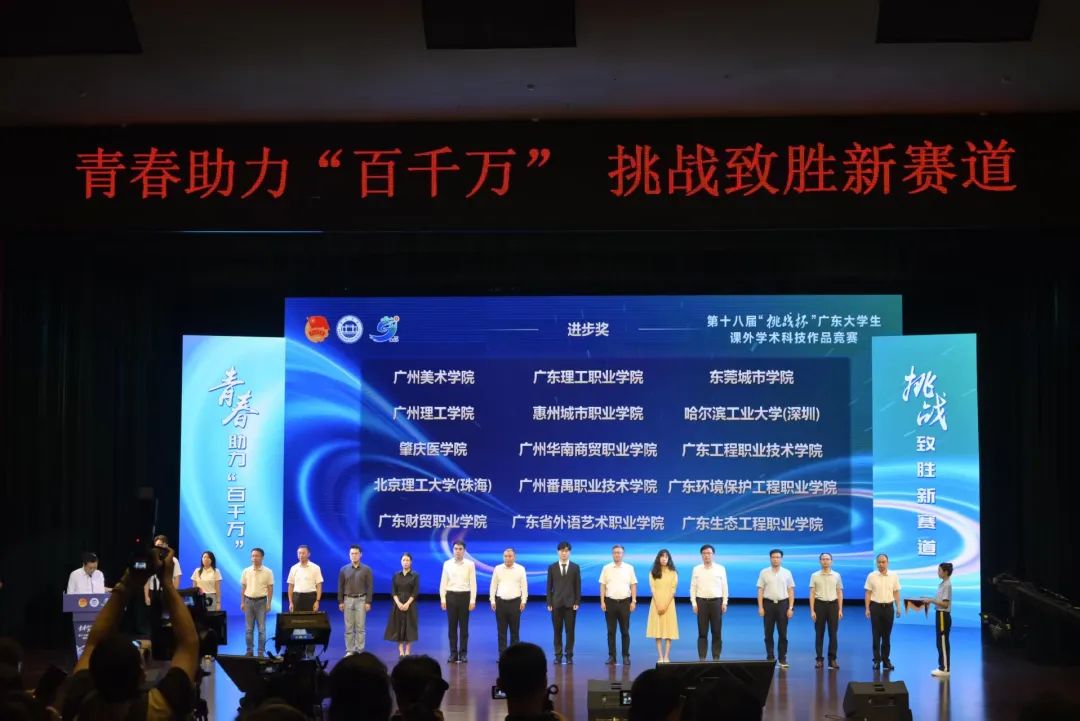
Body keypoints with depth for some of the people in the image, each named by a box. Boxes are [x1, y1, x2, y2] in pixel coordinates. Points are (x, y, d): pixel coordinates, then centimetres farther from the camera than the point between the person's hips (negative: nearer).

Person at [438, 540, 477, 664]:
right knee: (452, 626, 4)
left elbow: (473, 583, -2)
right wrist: (442, 599, -1)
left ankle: (463, 654, 8)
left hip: (465, 596, -1)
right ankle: (453, 653, 9)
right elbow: (443, 582, 6)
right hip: (451, 596, 1)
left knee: (463, 626, 3)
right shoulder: (447, 564, 5)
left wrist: (472, 600, -7)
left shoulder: (470, 564, 0)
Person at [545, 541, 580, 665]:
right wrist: (549, 603, -1)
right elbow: (549, 586, 5)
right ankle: (558, 655, 8)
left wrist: (577, 602, -4)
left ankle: (569, 655, 6)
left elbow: (578, 586, 3)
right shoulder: (552, 567, 6)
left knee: (570, 631, 0)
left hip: (570, 604, -1)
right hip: (556, 603, 1)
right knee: (557, 631, 3)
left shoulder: (575, 567, 4)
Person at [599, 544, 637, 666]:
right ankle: (611, 656, 8)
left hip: (624, 602, 0)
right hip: (610, 602, 0)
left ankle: (626, 656, 8)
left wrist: (633, 601, -2)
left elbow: (633, 585, 4)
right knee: (611, 631, 3)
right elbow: (602, 586, 4)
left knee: (625, 631, 3)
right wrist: (602, 602, -2)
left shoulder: (629, 568, 4)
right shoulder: (606, 568, 4)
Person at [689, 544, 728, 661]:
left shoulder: (720, 569, 4)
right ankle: (702, 657, 3)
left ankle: (716, 657, 8)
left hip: (716, 601, 0)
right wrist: (694, 603, -1)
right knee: (702, 632, 1)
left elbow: (724, 586, 5)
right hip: (701, 601, 0)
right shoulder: (696, 569, 5)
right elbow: (693, 587, 6)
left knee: (717, 632, 2)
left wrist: (724, 603, -1)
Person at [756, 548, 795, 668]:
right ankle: (770, 658, 12)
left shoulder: (787, 573, 4)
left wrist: (790, 608, -4)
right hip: (768, 604, 0)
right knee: (768, 633, 4)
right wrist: (760, 607, -5)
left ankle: (783, 659, 9)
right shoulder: (764, 572, 2)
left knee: (783, 633, 2)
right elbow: (760, 591, 1)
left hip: (782, 604, 0)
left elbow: (791, 591, 4)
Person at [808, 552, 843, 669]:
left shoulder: (836, 575, 6)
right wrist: (812, 610, -6)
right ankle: (819, 659, 7)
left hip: (833, 604, 1)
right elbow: (812, 594, 0)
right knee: (819, 634, 2)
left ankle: (832, 659, 6)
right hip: (819, 604, -1)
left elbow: (840, 593, 8)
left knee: (833, 633, 1)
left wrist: (840, 609, 1)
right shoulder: (815, 575, 2)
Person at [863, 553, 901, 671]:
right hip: (876, 607, -2)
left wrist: (898, 608, 0)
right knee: (876, 635, 1)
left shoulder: (894, 576, 3)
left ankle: (886, 659, 14)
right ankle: (877, 660, 5)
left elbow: (896, 593, 6)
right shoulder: (871, 576, -2)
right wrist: (867, 609, -6)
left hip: (888, 607, 2)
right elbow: (868, 593, -1)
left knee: (887, 636, 7)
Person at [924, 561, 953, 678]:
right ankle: (942, 667, 17)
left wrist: (931, 600, -19)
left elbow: (945, 603, -21)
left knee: (943, 642, -5)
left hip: (943, 615, -10)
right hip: (940, 614, 10)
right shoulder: (943, 584, 13)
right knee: (941, 642, 12)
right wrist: (931, 600, 8)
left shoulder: (947, 585, -16)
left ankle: (945, 669, -1)